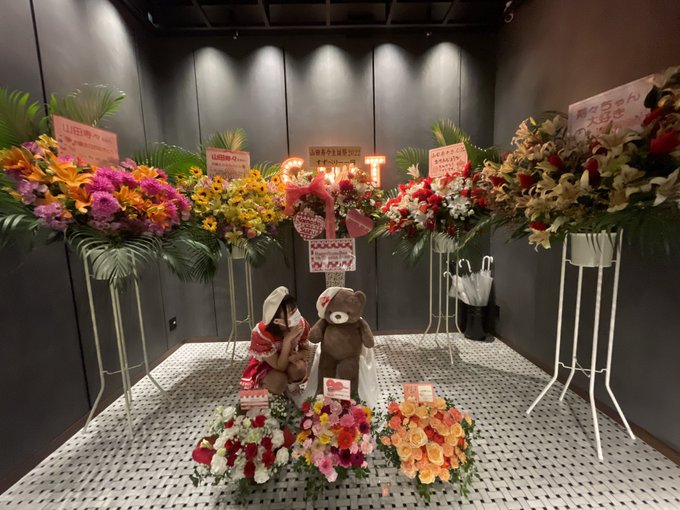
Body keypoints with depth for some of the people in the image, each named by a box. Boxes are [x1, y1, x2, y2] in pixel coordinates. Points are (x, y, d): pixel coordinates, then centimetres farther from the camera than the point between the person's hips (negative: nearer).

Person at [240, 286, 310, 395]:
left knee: (299, 368, -30)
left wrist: (297, 356, -31)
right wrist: (287, 339, -44)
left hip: (288, 360, 3)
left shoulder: (302, 324, -24)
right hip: (264, 367, -2)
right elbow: (280, 367, -31)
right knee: (279, 381, -32)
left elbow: (304, 349, -7)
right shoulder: (261, 334, -35)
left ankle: (291, 384, 4)